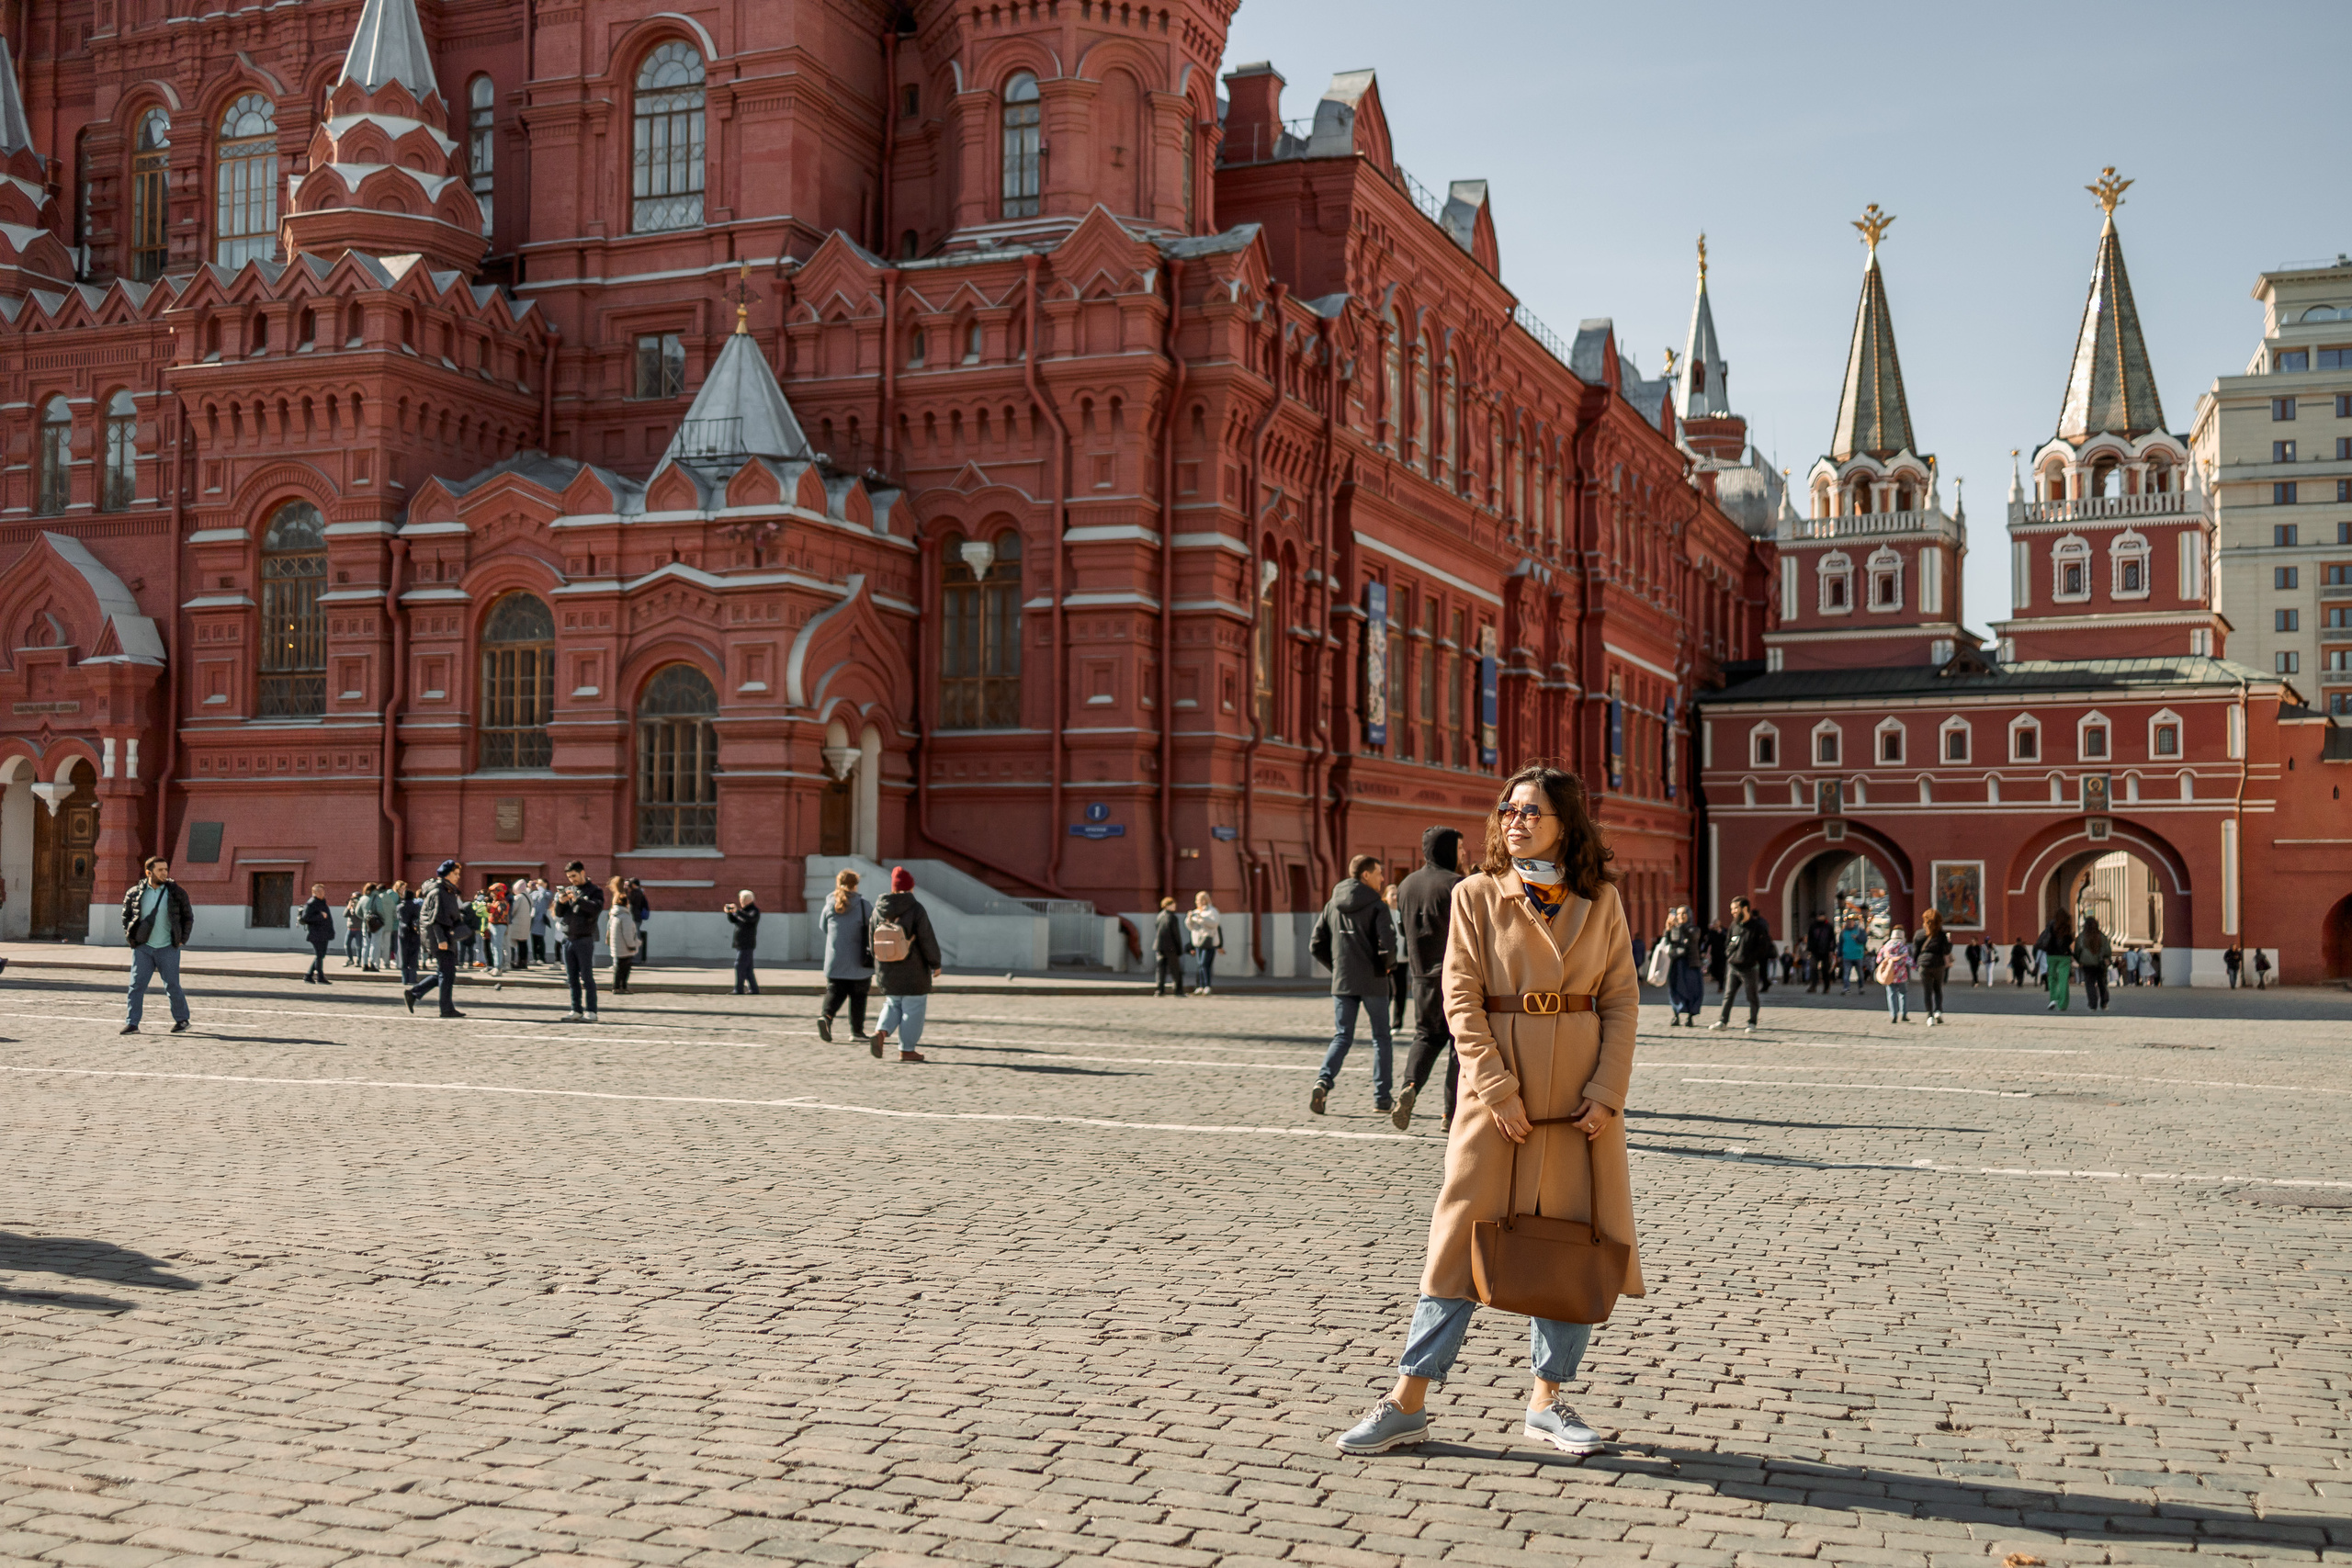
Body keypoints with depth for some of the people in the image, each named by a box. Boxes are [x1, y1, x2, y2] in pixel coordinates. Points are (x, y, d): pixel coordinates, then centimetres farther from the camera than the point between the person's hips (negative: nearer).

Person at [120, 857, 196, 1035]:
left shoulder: (177, 893, 0)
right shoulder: (134, 893, 2)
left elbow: (188, 917, 8)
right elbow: (126, 916, 14)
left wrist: (182, 940, 2)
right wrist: (131, 938, 5)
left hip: (168, 948, -1)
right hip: (143, 948, 1)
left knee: (172, 986, 2)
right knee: (136, 985, -4)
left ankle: (182, 1020, 17)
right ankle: (132, 1023, 1)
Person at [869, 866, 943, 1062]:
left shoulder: (878, 910, 0)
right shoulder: (915, 909, -14)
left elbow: (871, 941, 7)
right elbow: (927, 940, -13)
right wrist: (936, 964, -1)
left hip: (886, 971, 5)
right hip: (913, 971, -5)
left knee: (893, 1005, 20)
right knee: (913, 1009, 7)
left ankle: (881, 1033, -3)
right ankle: (906, 1050, 11)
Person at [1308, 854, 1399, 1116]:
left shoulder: (1332, 906, 6)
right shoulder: (1377, 906, -9)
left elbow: (1316, 945, 5)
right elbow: (1387, 945, -19)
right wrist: (1386, 965, 0)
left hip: (1342, 983, 4)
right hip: (1373, 983, -3)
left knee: (1342, 1037, 9)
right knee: (1381, 1038, 10)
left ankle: (1323, 1081, -15)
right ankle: (1382, 1099, 11)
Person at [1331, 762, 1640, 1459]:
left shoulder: (1600, 901, 5)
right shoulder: (1477, 895, 0)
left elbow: (1624, 1000, 4)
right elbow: (1461, 1000, -5)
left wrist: (1607, 1091, -6)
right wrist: (1498, 1090, -12)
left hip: (1583, 1098, 2)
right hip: (1500, 1092, -2)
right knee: (1464, 1239, 0)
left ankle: (1548, 1399, 21)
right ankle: (1408, 1402, 7)